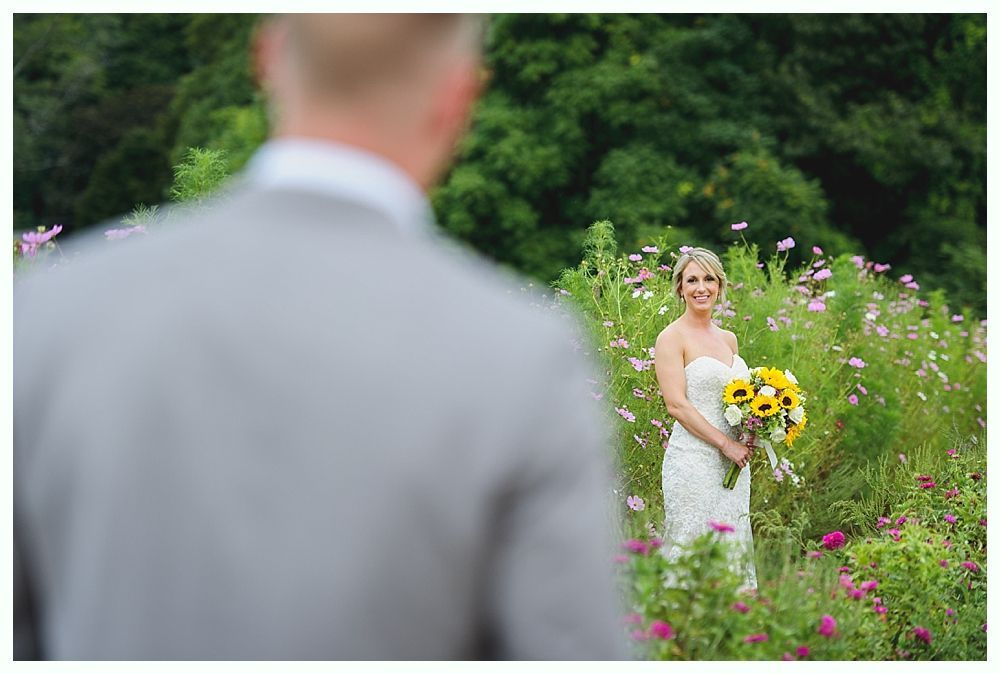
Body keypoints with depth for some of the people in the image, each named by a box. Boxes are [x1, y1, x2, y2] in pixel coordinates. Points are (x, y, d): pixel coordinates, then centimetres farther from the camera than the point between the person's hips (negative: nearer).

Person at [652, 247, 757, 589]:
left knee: (734, 545, 8)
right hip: (693, 458, -7)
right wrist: (725, 443, -15)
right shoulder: (672, 338, -6)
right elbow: (676, 404, -13)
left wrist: (749, 434, 3)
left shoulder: (728, 339, 15)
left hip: (732, 460, 7)